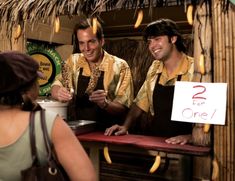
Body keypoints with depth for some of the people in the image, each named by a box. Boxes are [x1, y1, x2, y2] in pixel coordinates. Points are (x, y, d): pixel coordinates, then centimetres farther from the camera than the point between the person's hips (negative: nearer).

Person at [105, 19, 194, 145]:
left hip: (183, 145, -4)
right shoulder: (154, 68, 8)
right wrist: (126, 126, 4)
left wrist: (191, 136, -24)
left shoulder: (194, 70, -10)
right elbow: (141, 102, 15)